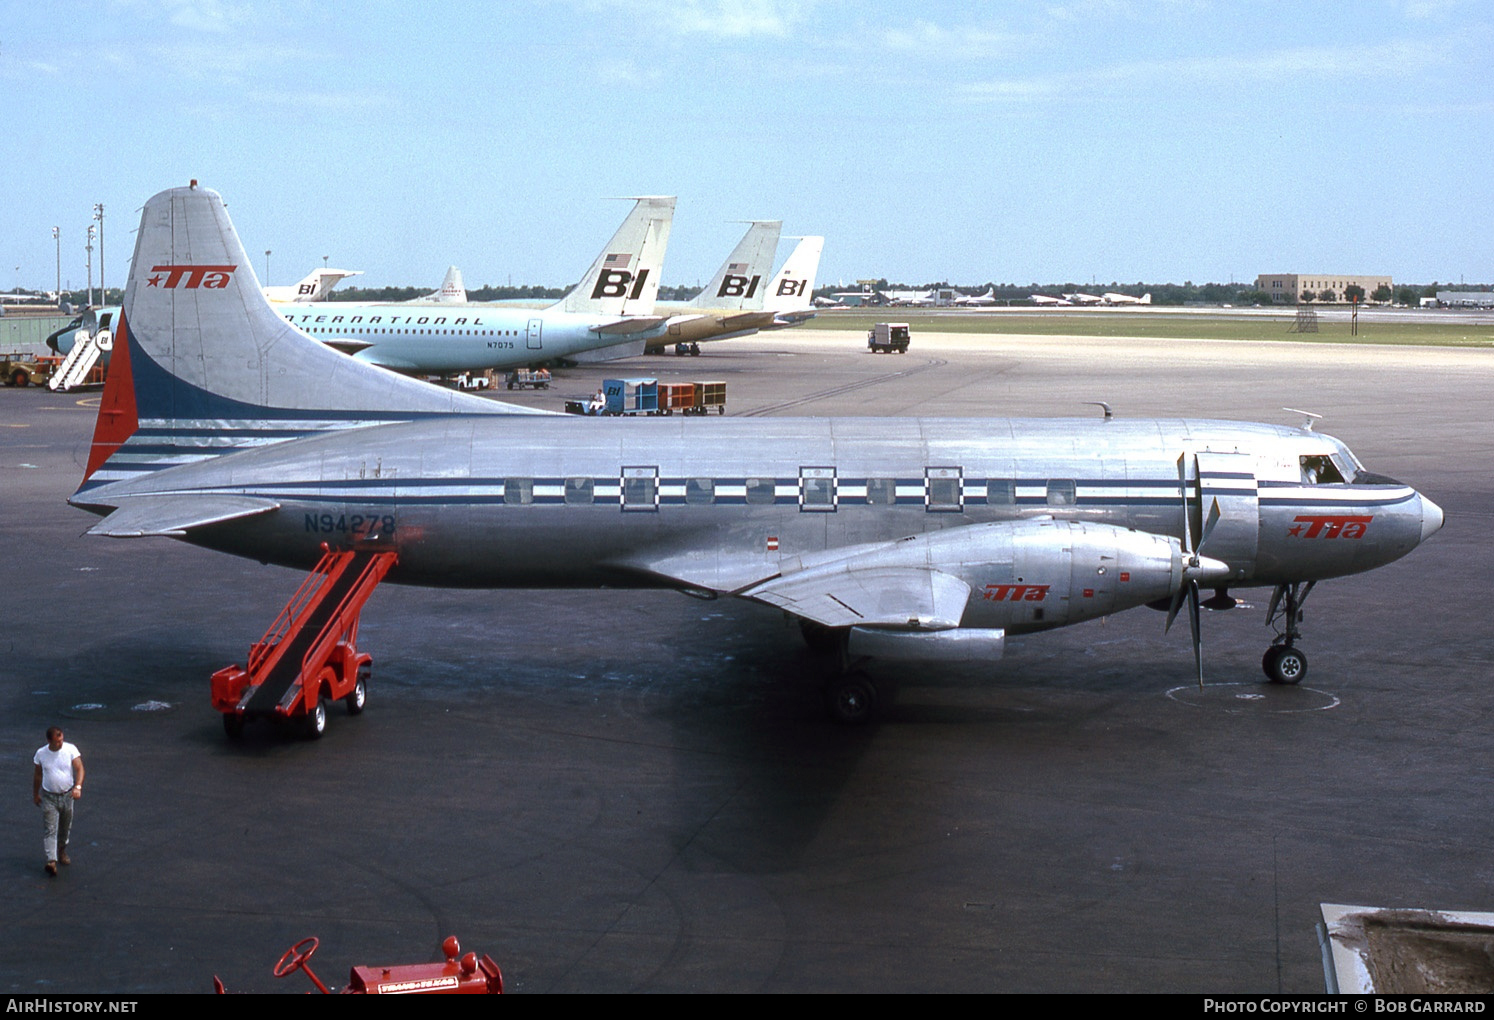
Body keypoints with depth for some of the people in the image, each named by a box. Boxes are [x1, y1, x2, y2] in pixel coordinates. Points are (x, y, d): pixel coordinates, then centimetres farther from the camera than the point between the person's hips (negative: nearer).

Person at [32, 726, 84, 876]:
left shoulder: (70, 749, -11)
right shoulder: (41, 754, -7)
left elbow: (79, 768, -16)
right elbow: (38, 774, 7)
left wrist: (78, 786, -31)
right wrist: (35, 794, 16)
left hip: (67, 795, 1)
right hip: (49, 797, -1)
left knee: (65, 827, 17)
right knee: (50, 830, -9)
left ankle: (62, 851, 41)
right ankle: (51, 861, -15)